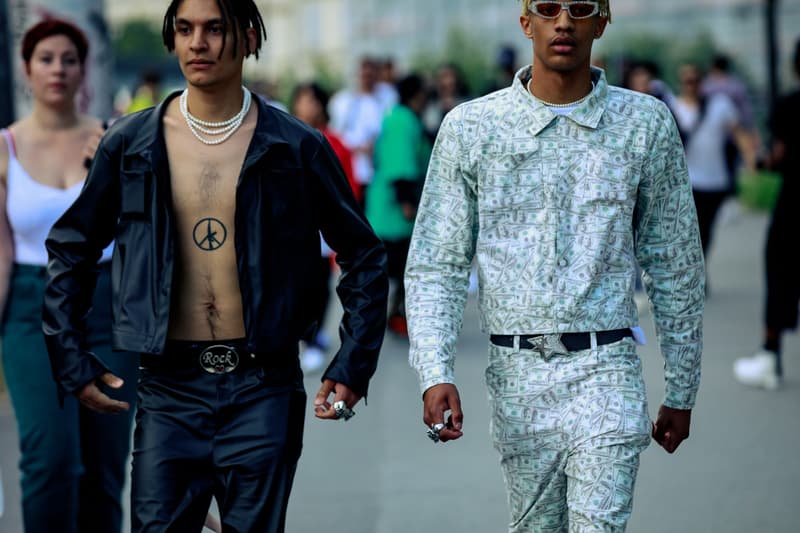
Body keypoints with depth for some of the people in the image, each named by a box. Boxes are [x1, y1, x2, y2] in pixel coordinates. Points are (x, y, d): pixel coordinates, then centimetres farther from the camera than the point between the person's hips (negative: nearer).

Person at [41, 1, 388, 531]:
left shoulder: (297, 147, 0)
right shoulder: (131, 144, 4)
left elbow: (364, 258, 8)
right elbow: (69, 251, 14)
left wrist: (351, 369, 1)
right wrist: (73, 362, 7)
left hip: (262, 388, -1)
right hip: (170, 390, 1)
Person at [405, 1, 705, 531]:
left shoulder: (647, 124, 4)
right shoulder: (471, 128, 3)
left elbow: (677, 268, 10)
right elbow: (436, 267, 3)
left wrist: (682, 392, 12)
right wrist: (435, 373, -11)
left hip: (606, 371, -1)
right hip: (517, 374, 1)